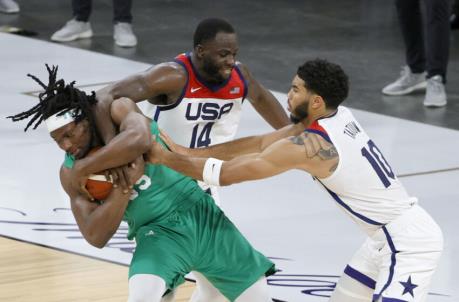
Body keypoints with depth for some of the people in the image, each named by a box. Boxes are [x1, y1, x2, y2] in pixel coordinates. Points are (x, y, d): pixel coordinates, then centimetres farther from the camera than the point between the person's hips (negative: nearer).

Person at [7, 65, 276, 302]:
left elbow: (139, 140, -38)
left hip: (199, 215, 0)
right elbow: (96, 237, -13)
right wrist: (126, 184, -24)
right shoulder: (71, 173, -5)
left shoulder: (120, 110, -13)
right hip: (157, 233, 0)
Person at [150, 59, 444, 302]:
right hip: (395, 234, 10)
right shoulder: (340, 116, 4)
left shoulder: (307, 146, -21)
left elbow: (226, 173, -14)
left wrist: (165, 158, -3)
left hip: (409, 241, -10)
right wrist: (189, 153, 8)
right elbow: (261, 143, 9)